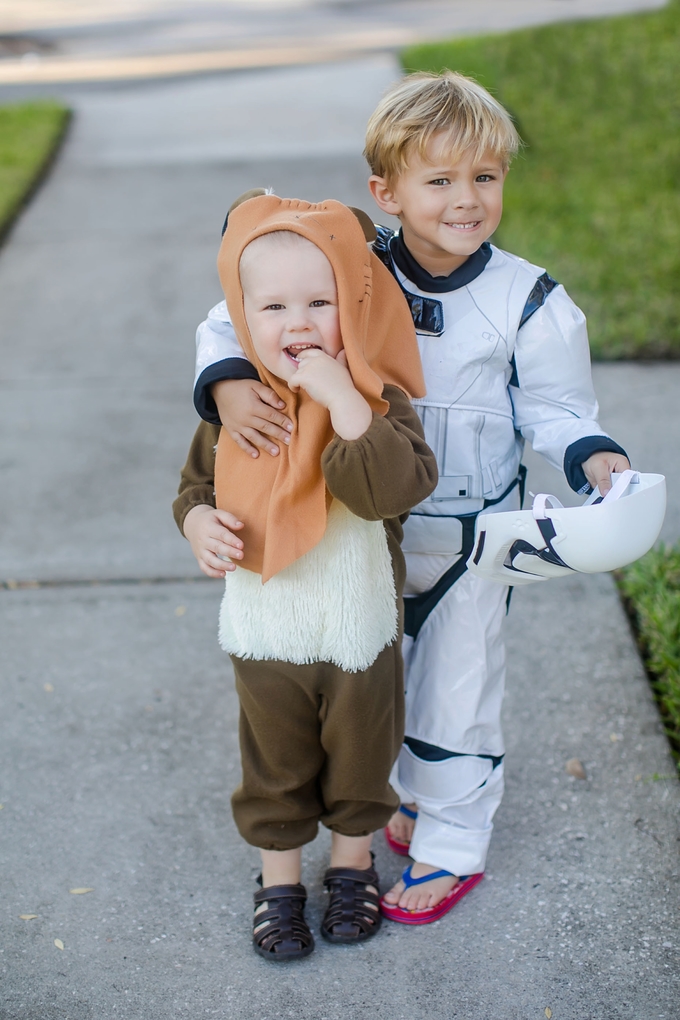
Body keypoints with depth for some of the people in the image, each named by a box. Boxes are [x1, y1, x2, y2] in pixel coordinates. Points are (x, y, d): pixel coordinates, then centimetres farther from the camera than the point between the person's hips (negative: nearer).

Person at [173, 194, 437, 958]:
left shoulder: (376, 398, -20)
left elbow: (397, 488, -38)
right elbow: (197, 482, 8)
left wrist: (340, 398, -41)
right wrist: (197, 521, -14)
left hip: (359, 634, -2)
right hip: (264, 634, 2)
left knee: (359, 759, 21)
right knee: (275, 768, 21)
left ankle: (353, 865, 48)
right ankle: (279, 879, 44)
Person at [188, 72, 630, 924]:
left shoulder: (528, 302, -16)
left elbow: (554, 407, -5)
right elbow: (234, 321, -11)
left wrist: (596, 459, -24)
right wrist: (229, 386, -31)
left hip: (470, 539, -3)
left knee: (456, 687, 12)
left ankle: (452, 843, 34)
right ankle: (423, 789, 51)